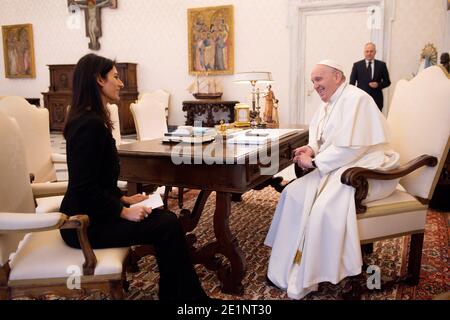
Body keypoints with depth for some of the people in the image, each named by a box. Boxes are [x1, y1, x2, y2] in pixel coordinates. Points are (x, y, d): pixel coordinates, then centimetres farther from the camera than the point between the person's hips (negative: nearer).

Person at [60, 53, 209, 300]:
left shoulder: (89, 119, 10)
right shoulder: (90, 124, -22)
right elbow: (84, 188, -24)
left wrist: (123, 199, 8)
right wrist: (124, 212, -16)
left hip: (90, 212, 9)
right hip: (86, 223, -9)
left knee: (166, 218, 1)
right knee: (168, 226, -11)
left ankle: (183, 293, 10)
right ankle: (178, 294, 8)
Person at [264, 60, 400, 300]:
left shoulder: (356, 99, -16)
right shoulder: (328, 103, 13)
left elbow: (351, 147, -24)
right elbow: (318, 135, 23)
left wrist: (314, 162, -16)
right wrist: (311, 149, 0)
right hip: (338, 166, 10)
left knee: (324, 207, -30)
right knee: (293, 194, -5)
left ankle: (308, 280, -12)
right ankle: (290, 267, 2)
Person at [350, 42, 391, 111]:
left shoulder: (381, 65, 7)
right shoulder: (357, 65, 5)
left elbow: (387, 82, 11)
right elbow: (352, 83, 4)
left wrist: (378, 85, -10)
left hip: (376, 100, 1)